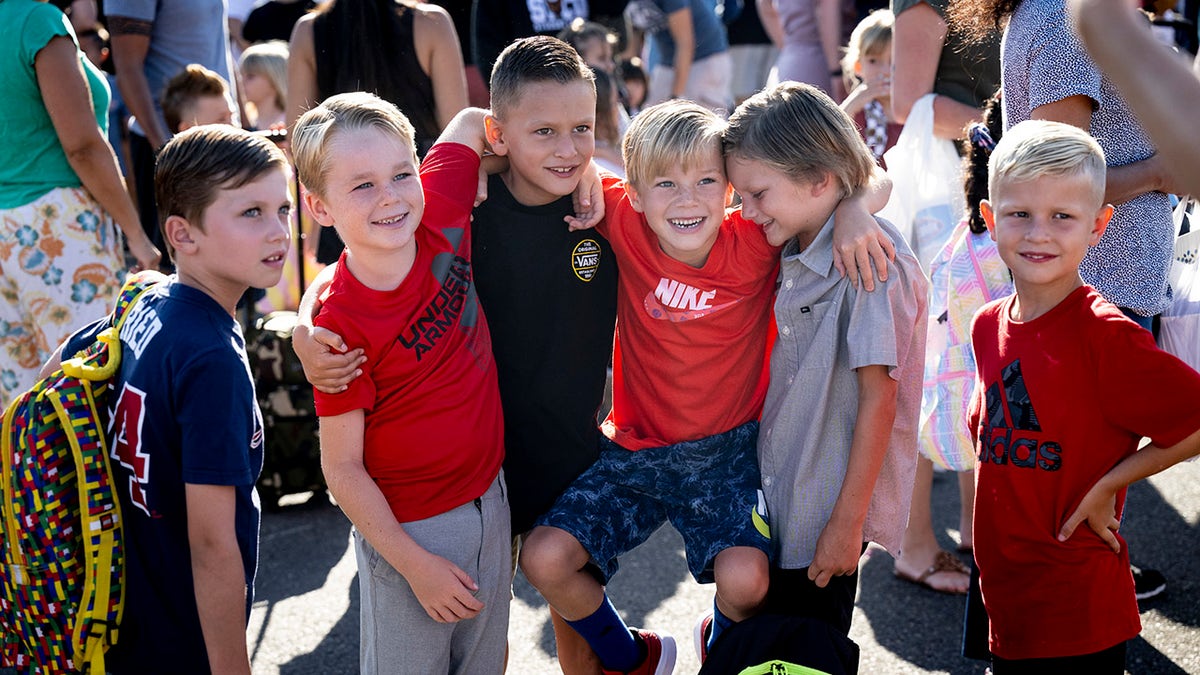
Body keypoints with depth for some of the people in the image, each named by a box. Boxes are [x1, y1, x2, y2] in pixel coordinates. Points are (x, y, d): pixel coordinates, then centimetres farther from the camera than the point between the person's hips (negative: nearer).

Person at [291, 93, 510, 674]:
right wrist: (415, 564, -15)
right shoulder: (342, 325, -24)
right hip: (409, 529, -5)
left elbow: (470, 122, 5)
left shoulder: (439, 218, -13)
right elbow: (341, 467, -17)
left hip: (489, 497, 5)